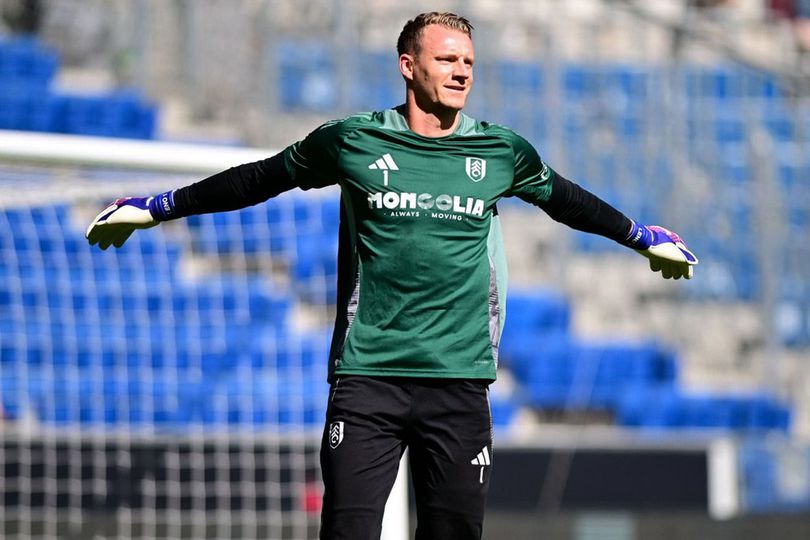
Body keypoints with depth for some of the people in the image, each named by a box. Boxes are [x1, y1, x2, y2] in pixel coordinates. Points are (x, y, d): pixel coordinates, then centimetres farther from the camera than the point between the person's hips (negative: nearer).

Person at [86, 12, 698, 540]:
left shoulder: (502, 152, 8)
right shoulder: (351, 141, 2)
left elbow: (567, 199, 27)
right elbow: (259, 179, 15)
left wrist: (641, 236, 37)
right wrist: (156, 208, 20)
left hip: (460, 381, 2)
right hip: (367, 375, -2)